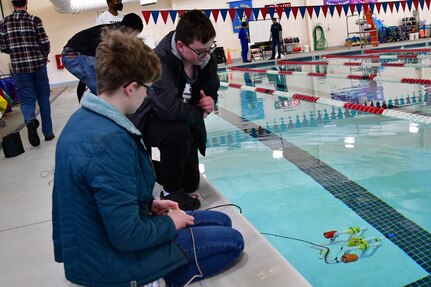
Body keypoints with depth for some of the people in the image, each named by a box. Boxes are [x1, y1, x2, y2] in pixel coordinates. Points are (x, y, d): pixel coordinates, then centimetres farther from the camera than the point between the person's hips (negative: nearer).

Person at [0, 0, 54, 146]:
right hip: (38, 65, -1)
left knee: (27, 100, 6)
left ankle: (30, 121, -26)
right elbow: (45, 43, -7)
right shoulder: (34, 19, -3)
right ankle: (48, 133, 16)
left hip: (18, 67, 1)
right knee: (43, 99, 11)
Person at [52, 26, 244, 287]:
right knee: (232, 241, -2)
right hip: (110, 260, -9)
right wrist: (170, 223, -11)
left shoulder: (84, 118, 0)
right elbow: (127, 236, -28)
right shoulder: (110, 141, -31)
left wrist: (149, 204, 4)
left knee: (222, 221, 14)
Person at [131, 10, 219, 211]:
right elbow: (169, 108, -46)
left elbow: (212, 91, 5)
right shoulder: (159, 60, -34)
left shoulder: (207, 59, -13)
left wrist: (210, 101, -20)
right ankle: (171, 191, -15)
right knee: (177, 130, -40)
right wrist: (201, 112, -27)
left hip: (184, 125, 7)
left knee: (191, 183, 9)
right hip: (149, 121, -6)